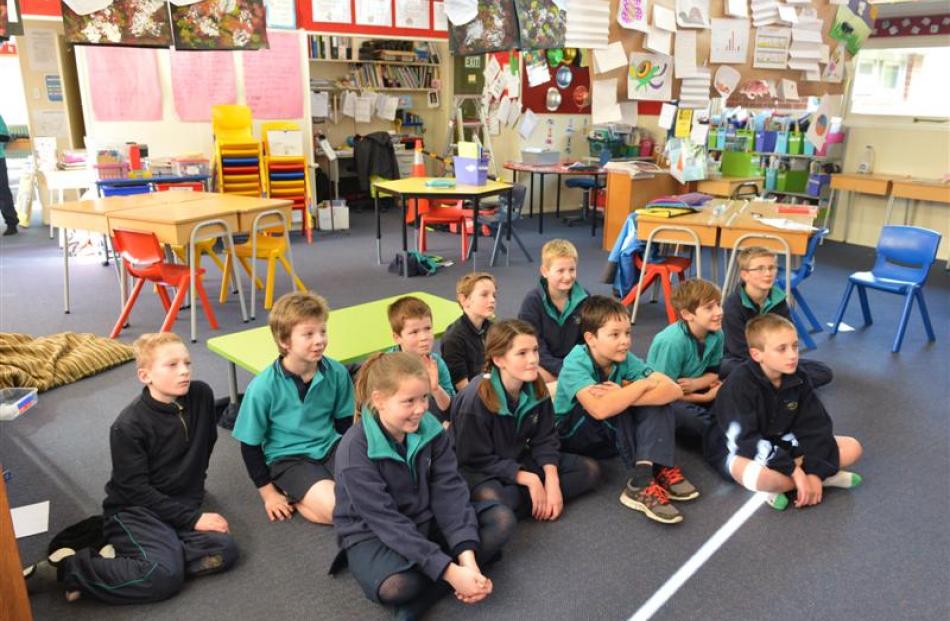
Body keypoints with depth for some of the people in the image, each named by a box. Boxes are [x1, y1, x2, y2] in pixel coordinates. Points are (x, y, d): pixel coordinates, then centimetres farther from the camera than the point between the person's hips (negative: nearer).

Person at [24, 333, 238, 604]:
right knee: (165, 576, -31)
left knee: (225, 550, -22)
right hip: (133, 510, -6)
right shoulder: (128, 426, -15)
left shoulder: (201, 396, -2)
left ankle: (126, 560, -12)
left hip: (182, 507, 6)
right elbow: (137, 491, -15)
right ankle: (69, 567, -9)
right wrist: (193, 519, -19)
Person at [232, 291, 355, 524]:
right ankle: (288, 495, 0)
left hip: (330, 447, 5)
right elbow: (250, 444, -5)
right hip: (288, 459, -4)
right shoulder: (263, 387, -16)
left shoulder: (337, 372, -7)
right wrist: (268, 493, -3)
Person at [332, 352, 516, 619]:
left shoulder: (430, 428, -11)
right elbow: (388, 523, -27)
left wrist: (467, 558, -28)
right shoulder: (354, 452, -26)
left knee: (502, 520, -12)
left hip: (425, 521, 6)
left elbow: (450, 491, -14)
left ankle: (424, 595, -20)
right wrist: (450, 572, -31)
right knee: (397, 586, -38)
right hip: (373, 535, -5)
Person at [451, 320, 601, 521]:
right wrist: (529, 479, -24)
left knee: (590, 469, -4)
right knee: (494, 501, -41)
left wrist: (552, 479, -20)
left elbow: (545, 439, -3)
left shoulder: (536, 387, -8)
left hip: (519, 460, 6)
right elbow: (477, 460, -20)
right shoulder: (476, 398, -25)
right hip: (481, 471, -6)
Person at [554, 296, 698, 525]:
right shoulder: (576, 363, -27)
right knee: (613, 408, -33)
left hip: (609, 435, 5)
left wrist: (623, 395, -36)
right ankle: (644, 480, -24)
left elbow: (674, 390, -22)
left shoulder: (624, 358, -12)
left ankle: (650, 475, -29)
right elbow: (600, 409, -46)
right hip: (571, 436, -5)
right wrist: (644, 384, -31)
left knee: (658, 400, -18)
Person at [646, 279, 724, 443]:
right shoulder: (673, 341, -27)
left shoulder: (716, 334, -8)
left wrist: (695, 383, -19)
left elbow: (713, 373, 5)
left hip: (692, 392, 7)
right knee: (686, 417, -36)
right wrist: (706, 397, -15)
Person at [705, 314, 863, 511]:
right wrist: (793, 470, -32)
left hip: (779, 444, 7)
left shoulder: (798, 378, -7)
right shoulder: (739, 384, -25)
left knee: (852, 447, -4)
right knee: (761, 477, -41)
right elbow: (746, 441, -29)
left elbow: (814, 426, -8)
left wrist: (815, 471, -22)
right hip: (738, 451, -6)